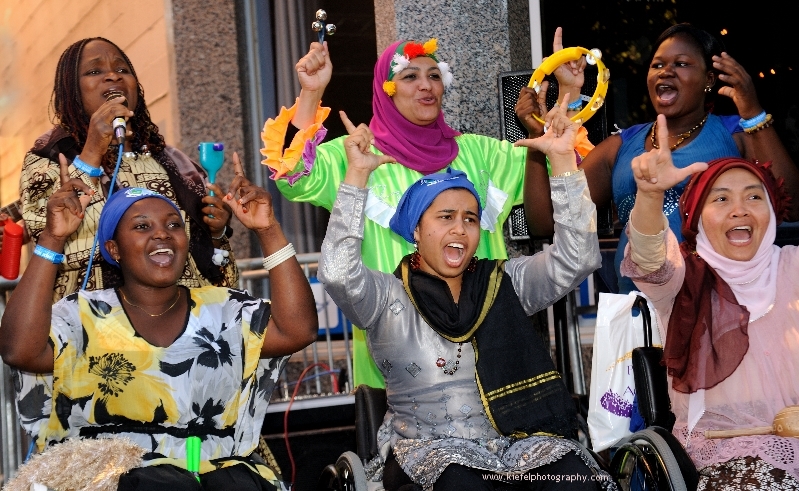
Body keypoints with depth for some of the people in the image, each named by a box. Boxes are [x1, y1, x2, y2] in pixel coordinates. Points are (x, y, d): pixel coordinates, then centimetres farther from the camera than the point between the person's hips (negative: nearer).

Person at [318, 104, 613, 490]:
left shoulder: (506, 283, 11)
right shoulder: (388, 300, 2)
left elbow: (577, 258, 1)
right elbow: (337, 273, -18)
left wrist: (562, 159, -4)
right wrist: (357, 175, -17)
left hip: (518, 440, 3)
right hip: (426, 447, -3)